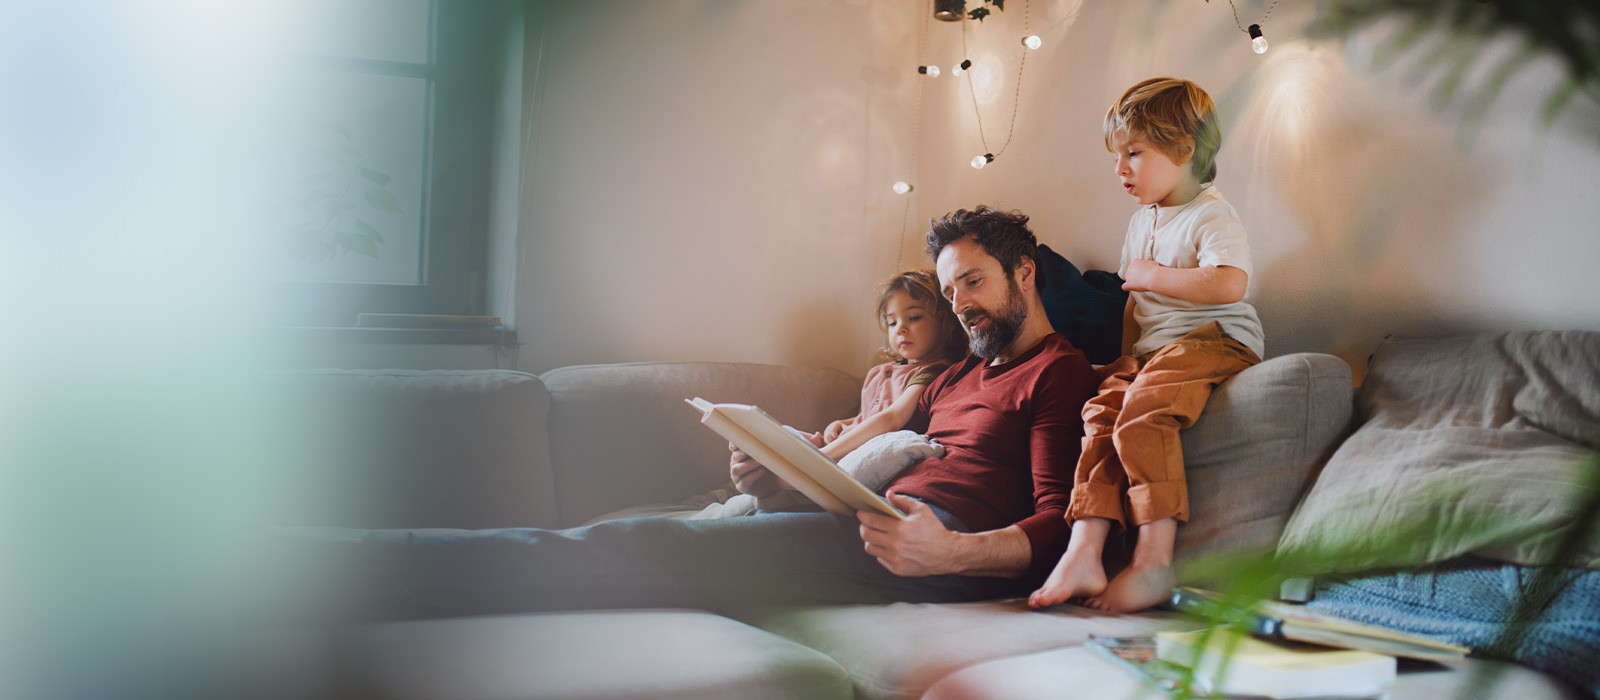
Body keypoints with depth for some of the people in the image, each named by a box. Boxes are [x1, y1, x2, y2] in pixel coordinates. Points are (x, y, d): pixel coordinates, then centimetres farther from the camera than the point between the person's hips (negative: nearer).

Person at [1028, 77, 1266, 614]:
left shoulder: (1211, 216, -7)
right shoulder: (1142, 221, 21)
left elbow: (1229, 285, -27)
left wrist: (1151, 275, -18)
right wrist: (1128, 355, 17)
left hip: (1212, 341, -8)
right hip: (1152, 349, 9)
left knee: (1141, 414, -31)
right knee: (1102, 413, -15)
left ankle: (1154, 562, -30)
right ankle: (1083, 554, -23)